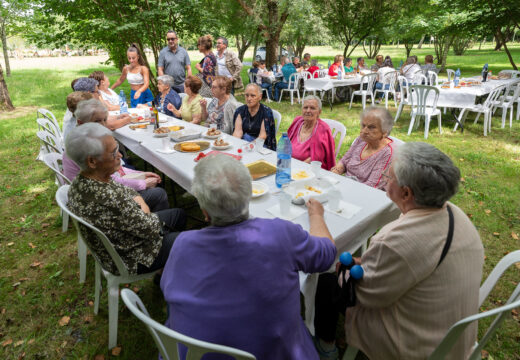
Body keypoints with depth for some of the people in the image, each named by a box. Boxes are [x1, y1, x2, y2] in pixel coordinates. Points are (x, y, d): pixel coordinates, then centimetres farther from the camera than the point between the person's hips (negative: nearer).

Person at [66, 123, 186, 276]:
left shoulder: (80, 181, -10)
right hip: (132, 259, -8)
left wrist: (141, 206, -15)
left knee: (179, 214, 21)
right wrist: (145, 211, -8)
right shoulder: (108, 199, -40)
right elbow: (151, 228, -28)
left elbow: (128, 192, 5)